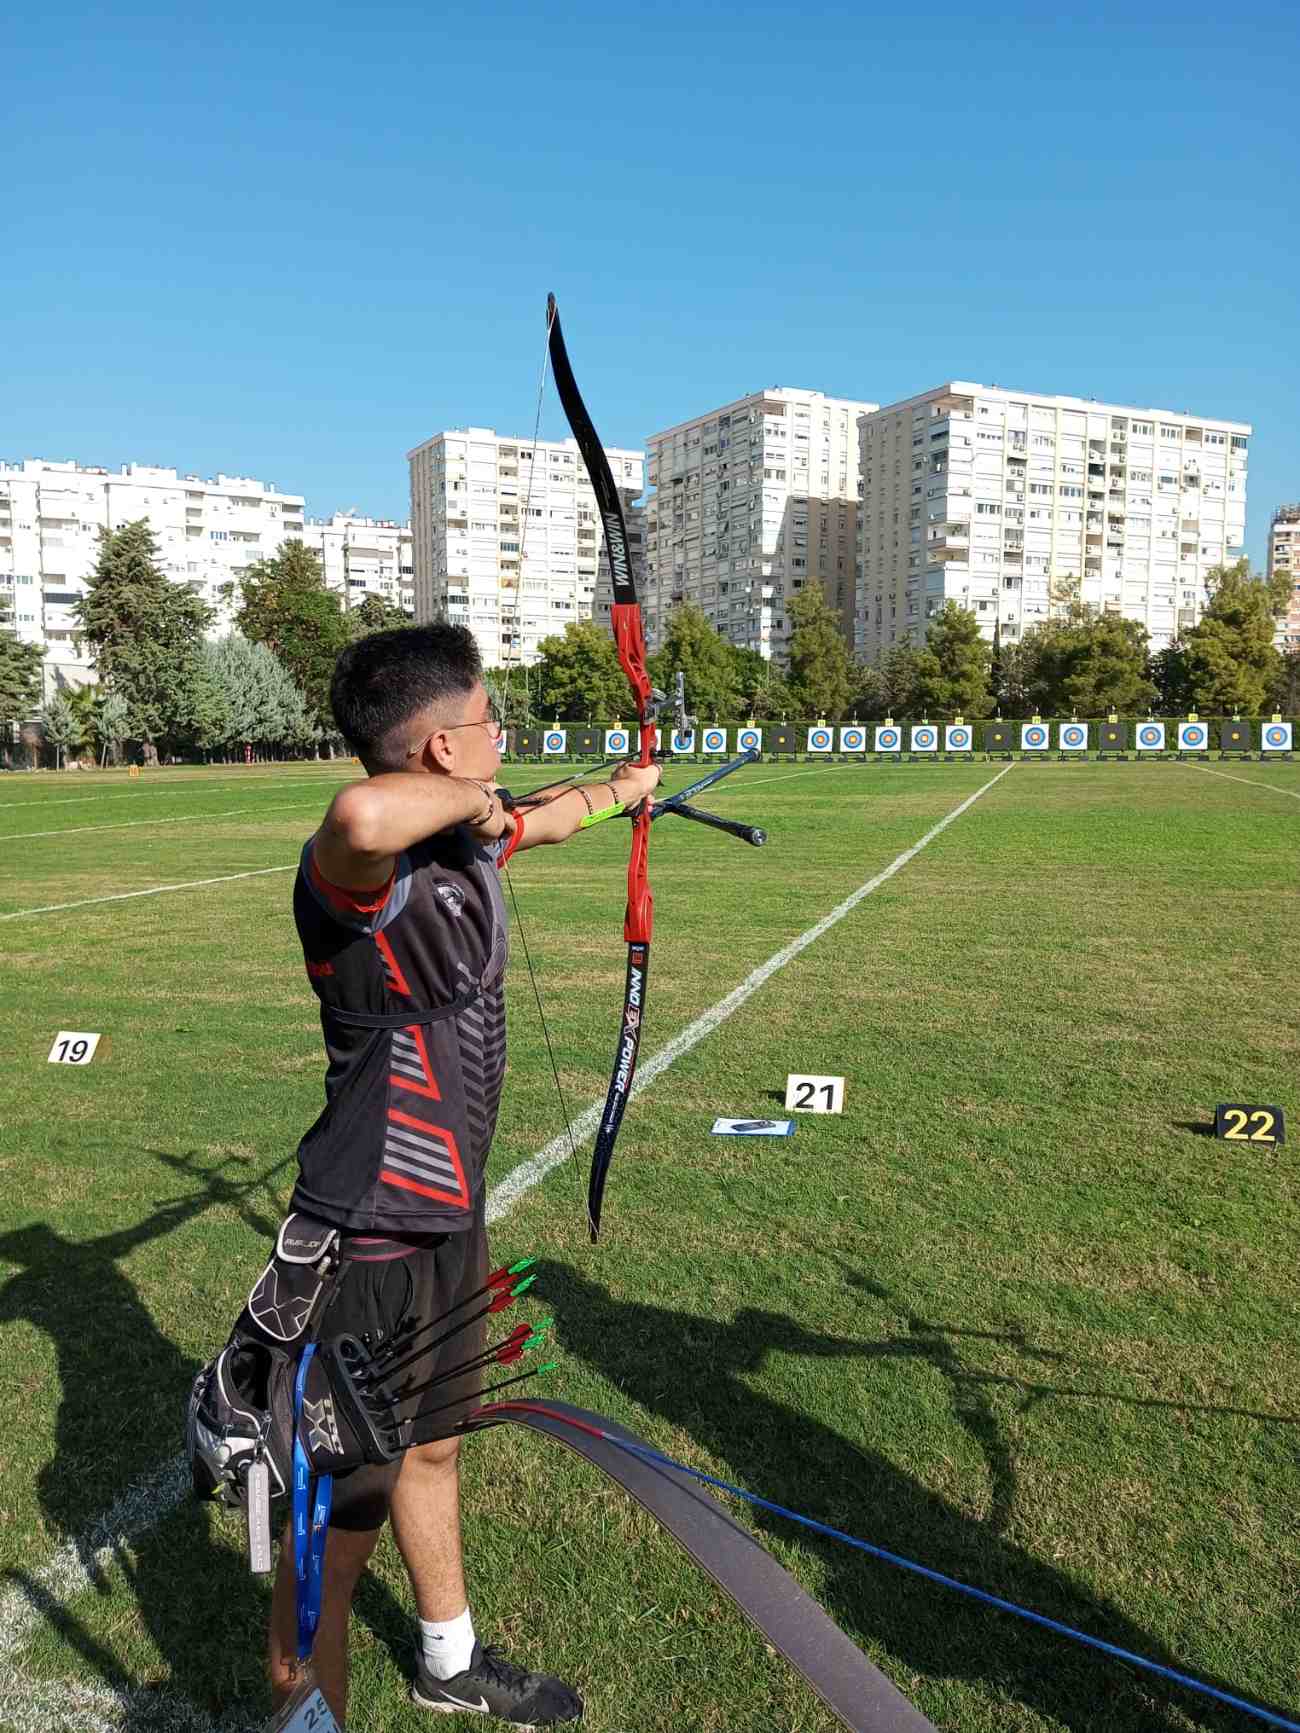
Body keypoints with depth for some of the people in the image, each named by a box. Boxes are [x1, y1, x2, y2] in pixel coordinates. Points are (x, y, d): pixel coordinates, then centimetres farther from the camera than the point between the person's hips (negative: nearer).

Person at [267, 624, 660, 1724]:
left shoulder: (465, 842, 1)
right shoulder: (364, 875, -26)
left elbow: (544, 821, 24)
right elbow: (360, 817, -52)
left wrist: (617, 789, 43)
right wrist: (467, 797, -31)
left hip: (447, 1223, 10)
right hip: (369, 1250, -10)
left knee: (430, 1449, 29)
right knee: (339, 1523, 9)